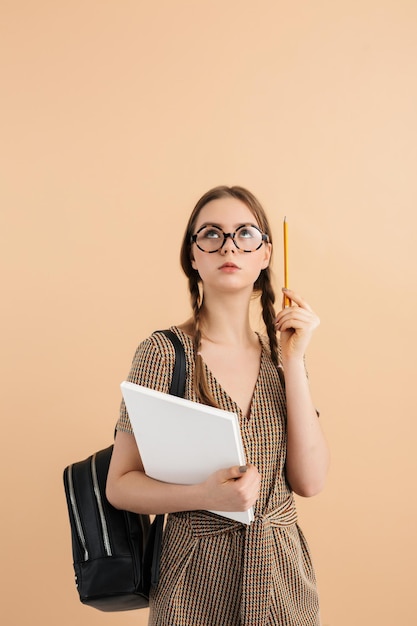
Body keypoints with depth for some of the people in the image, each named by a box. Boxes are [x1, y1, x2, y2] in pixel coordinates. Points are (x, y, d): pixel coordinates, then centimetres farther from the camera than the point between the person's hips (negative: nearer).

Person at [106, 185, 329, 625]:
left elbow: (309, 481, -8)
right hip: (198, 581, -4)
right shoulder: (165, 353, -12)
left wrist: (293, 361, -13)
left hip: (283, 574, 4)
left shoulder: (281, 355, 1)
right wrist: (206, 495, -26)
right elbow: (120, 486, -10)